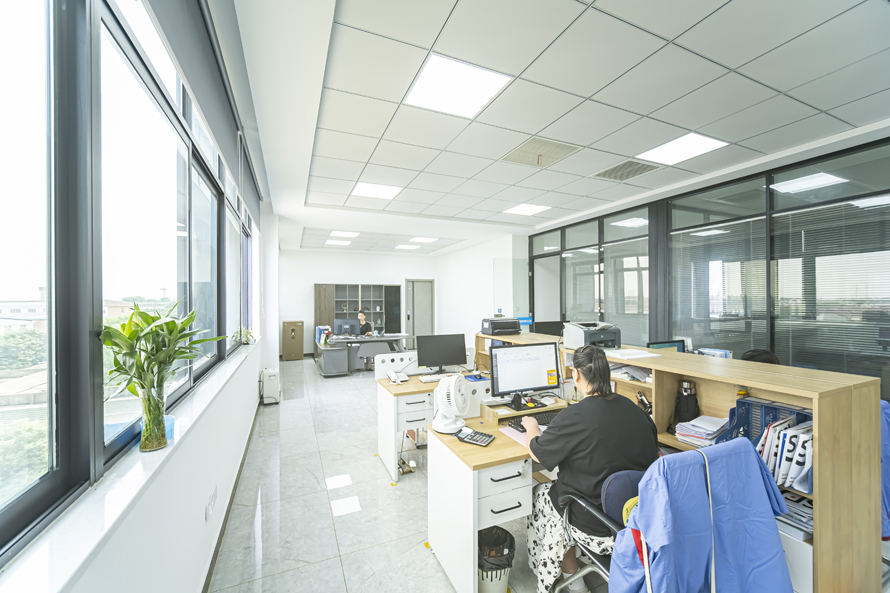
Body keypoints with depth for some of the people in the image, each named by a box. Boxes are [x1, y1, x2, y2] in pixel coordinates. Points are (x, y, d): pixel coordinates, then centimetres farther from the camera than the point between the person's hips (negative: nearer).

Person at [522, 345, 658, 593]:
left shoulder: (574, 417, -26)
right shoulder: (634, 409, -8)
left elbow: (537, 453, -11)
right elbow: (653, 454, 11)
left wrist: (532, 426, 10)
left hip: (600, 529, -6)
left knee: (540, 494, 21)